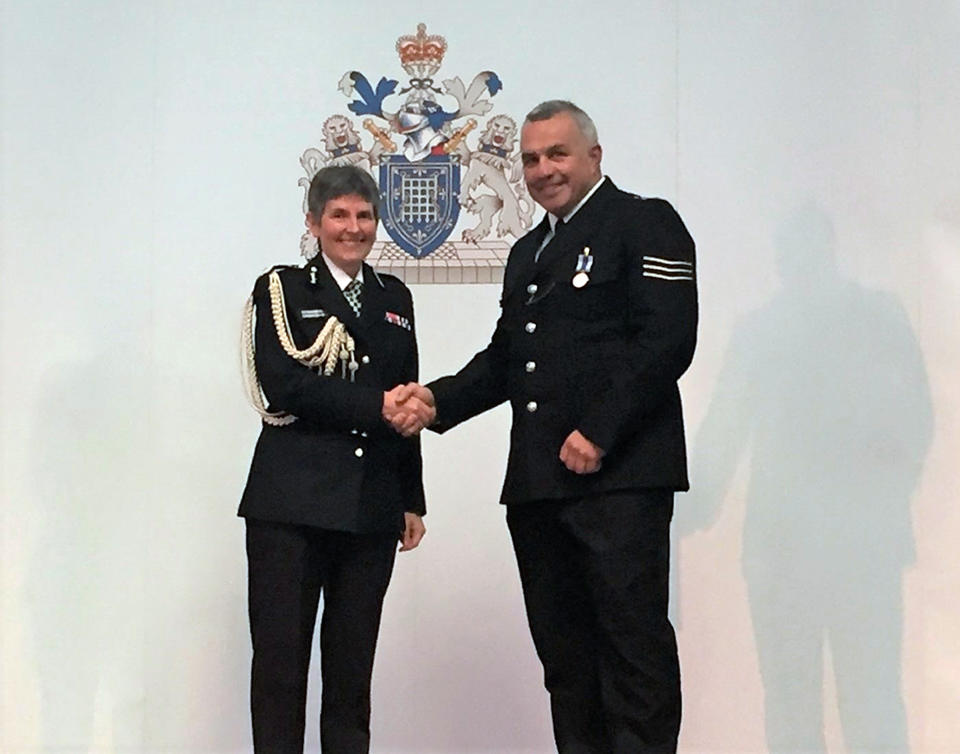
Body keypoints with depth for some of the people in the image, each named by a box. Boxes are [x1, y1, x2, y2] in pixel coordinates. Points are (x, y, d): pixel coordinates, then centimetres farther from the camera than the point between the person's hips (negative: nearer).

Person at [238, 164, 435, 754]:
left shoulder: (394, 298, 17)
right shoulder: (280, 289, 4)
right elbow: (283, 388, -10)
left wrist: (413, 500, 14)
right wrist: (377, 406, -14)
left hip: (371, 507, 4)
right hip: (292, 504, -4)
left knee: (352, 665, 6)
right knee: (280, 656, -3)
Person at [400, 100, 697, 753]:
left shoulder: (645, 224, 0)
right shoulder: (528, 252, 25)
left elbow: (667, 341, -12)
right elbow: (504, 358, 24)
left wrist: (598, 435, -17)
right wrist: (439, 400, 6)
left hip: (620, 475, -8)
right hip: (538, 480, 8)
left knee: (633, 637, -9)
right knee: (564, 649, 8)